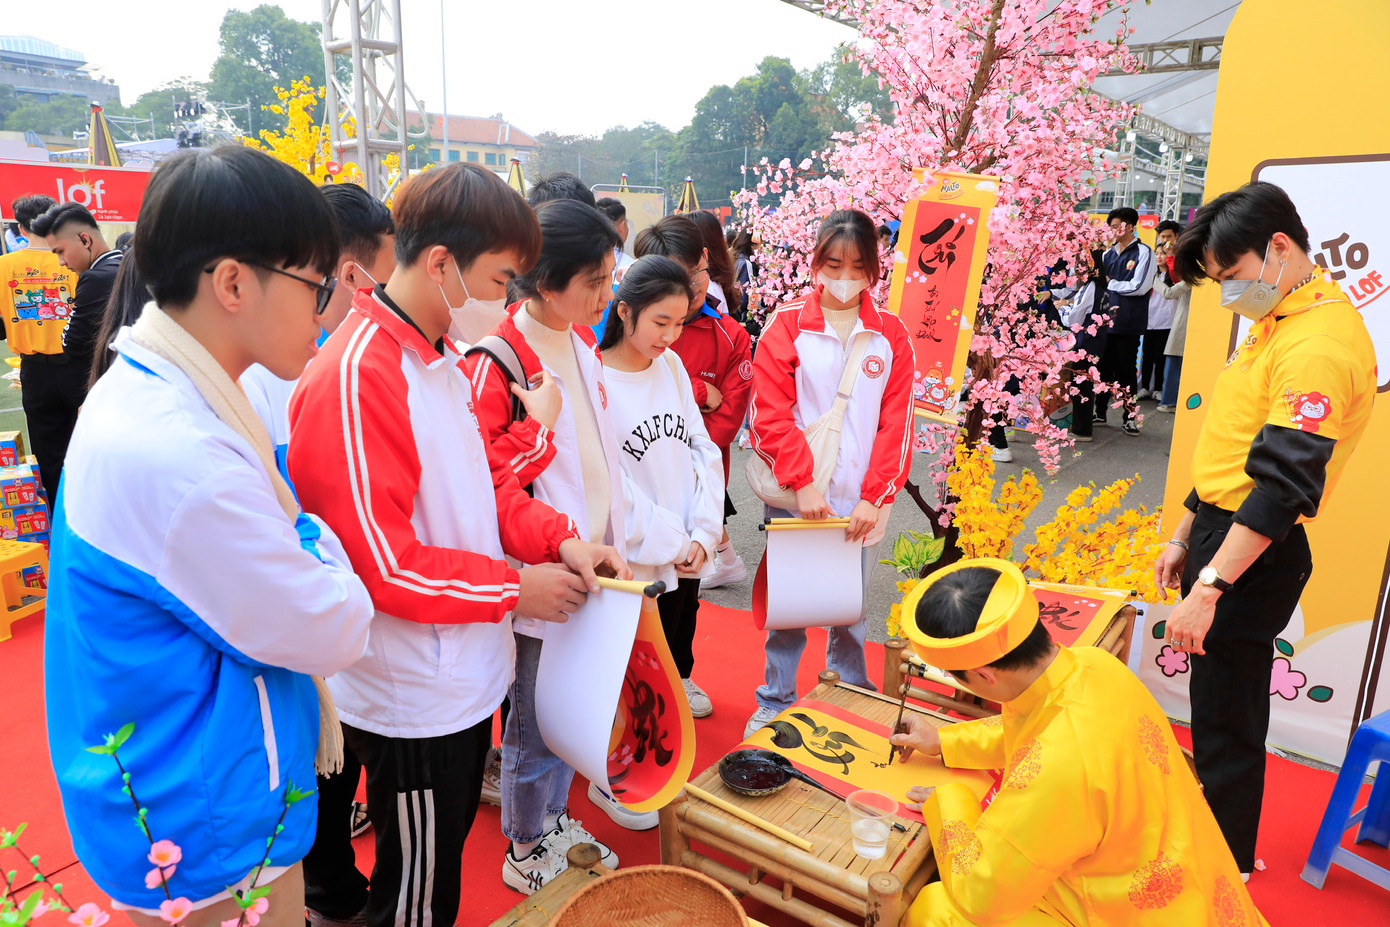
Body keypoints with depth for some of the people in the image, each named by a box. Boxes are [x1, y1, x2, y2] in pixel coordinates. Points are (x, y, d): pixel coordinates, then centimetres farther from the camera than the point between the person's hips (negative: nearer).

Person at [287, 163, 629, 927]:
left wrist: (560, 540, -5)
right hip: (412, 702, -9)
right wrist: (515, 588, -16)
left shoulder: (442, 360, 5)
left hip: (465, 678, 9)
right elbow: (380, 564, -25)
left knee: (445, 858, 28)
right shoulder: (355, 378, -25)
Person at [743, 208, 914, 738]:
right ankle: (774, 704, 28)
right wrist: (802, 482, -13)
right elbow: (769, 412, -7)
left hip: (861, 500, 2)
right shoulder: (787, 323, -3)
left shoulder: (891, 334, 3)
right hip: (793, 495, -1)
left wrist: (874, 497, -7)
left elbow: (896, 422, 1)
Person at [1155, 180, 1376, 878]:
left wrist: (1209, 587, -28)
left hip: (1254, 558, -10)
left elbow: (1285, 484, -27)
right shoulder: (1275, 324, 13)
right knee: (1220, 708, 21)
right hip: (1221, 532, 10)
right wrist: (1184, 537, 19)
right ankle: (1214, 838, 38)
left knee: (1226, 722, 4)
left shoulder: (1320, 345, -20)